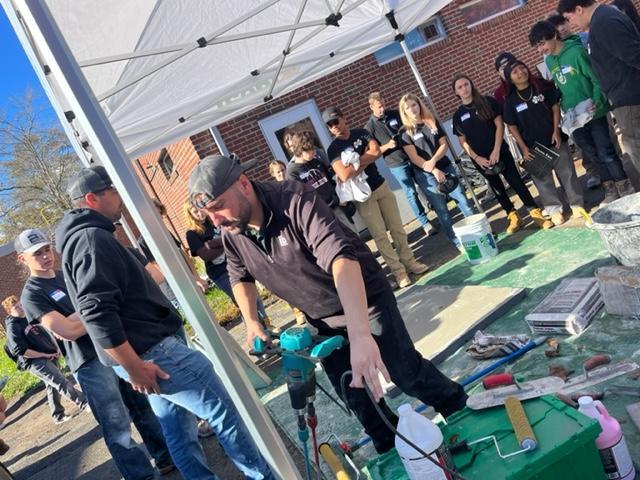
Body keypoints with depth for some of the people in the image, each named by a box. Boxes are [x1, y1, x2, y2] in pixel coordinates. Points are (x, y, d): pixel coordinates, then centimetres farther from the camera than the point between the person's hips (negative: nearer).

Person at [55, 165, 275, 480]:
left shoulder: (83, 236, 19)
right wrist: (133, 366, -23)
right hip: (149, 350, -11)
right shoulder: (91, 238, -16)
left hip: (144, 349, 11)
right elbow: (97, 311, -25)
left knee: (175, 425, 17)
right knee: (225, 411, -5)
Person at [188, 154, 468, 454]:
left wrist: (359, 333, -60)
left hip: (364, 300, -5)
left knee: (407, 375, 4)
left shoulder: (295, 201, -34)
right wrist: (251, 322, -5)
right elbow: (239, 276, 9)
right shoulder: (230, 233, -13)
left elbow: (340, 257, -48)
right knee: (354, 395, 12)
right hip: (321, 319, 6)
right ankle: (390, 449, 35)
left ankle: (464, 416, 32)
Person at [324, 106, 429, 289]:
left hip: (381, 186, 4)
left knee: (397, 228, 11)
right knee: (380, 235, 0)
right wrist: (366, 159, -14)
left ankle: (409, 262, 24)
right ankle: (399, 271, 8)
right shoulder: (333, 149, -10)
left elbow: (376, 151, -12)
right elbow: (344, 175, -24)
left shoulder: (361, 133, 2)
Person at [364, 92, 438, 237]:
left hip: (413, 157, 4)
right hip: (396, 165, -3)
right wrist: (387, 146, -20)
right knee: (411, 193, 1)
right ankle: (425, 223, 13)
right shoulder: (369, 127, -8)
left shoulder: (395, 114, 2)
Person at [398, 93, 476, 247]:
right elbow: (414, 157, -11)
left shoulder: (433, 122, 7)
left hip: (446, 167, 3)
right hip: (426, 175, -3)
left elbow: (444, 144, 2)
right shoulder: (405, 132, -4)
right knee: (442, 210, 0)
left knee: (463, 200, 2)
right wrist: (434, 171, -18)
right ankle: (458, 242, 10)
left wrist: (433, 161, -15)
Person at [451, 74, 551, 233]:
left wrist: (496, 150, -13)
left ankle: (536, 213, 6)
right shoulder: (458, 115, 3)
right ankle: (513, 217, 22)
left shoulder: (488, 102, -2)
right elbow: (463, 141, 4)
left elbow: (499, 125, -5)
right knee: (497, 188, 10)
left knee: (516, 182, -3)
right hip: (480, 159, 2)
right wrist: (476, 157, -8)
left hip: (499, 152, -2)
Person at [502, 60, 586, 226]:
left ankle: (577, 204, 18)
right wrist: (523, 148, -7)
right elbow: (512, 126, -2)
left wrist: (556, 131, -6)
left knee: (567, 172, 6)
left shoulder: (543, 86, -1)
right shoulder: (510, 100, -4)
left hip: (554, 139, 1)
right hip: (533, 146, 0)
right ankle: (554, 209, 17)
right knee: (542, 179, 6)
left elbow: (555, 106, 3)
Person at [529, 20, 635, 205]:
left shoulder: (576, 51, -14)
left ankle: (625, 188, 15)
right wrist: (566, 109, 8)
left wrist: (596, 101, -27)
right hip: (574, 118, 6)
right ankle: (610, 190, 25)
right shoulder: (549, 61, 6)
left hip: (593, 113, -6)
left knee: (606, 153, 0)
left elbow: (597, 78, -14)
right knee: (593, 155, 12)